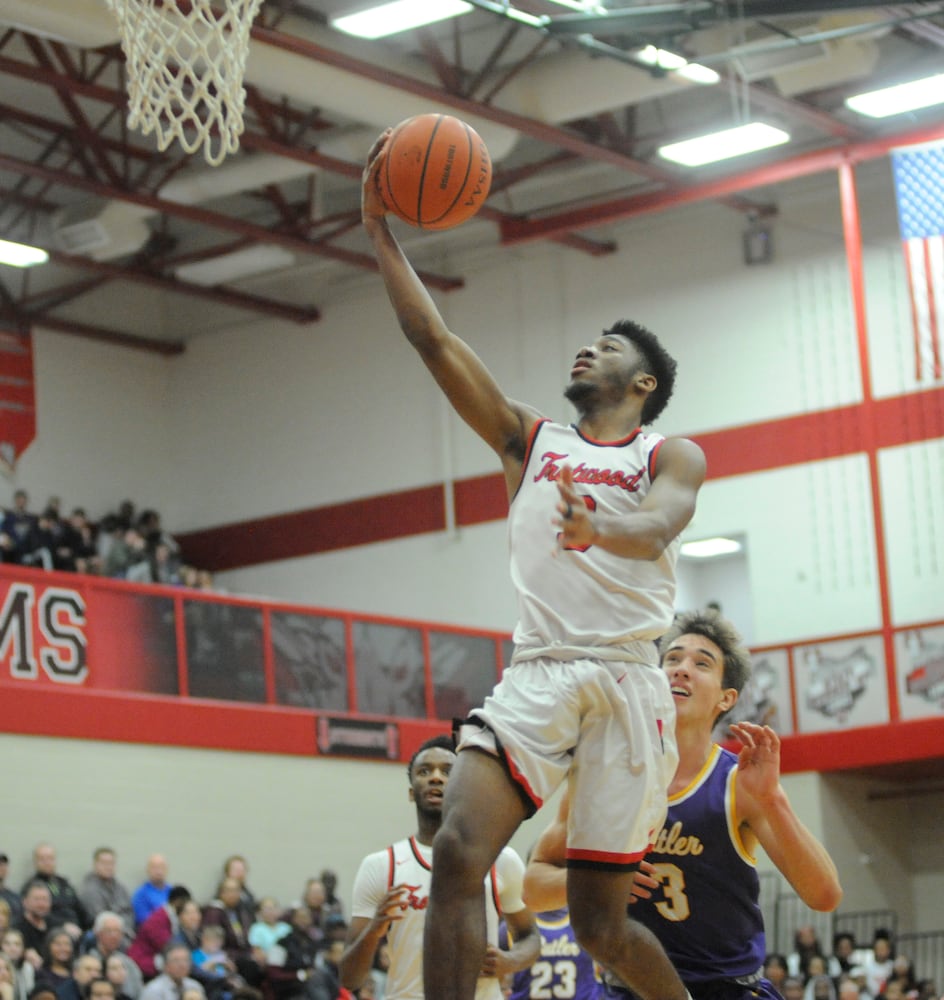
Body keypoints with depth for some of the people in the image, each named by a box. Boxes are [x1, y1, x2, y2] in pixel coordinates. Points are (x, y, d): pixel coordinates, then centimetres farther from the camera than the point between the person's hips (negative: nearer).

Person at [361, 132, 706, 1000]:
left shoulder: (671, 458, 9)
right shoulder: (528, 438, 19)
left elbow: (654, 530, -14)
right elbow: (435, 342, 12)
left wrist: (600, 523, -38)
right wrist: (380, 229, 6)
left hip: (627, 682, -3)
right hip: (537, 674, 3)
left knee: (601, 921, 1)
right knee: (458, 853, -21)